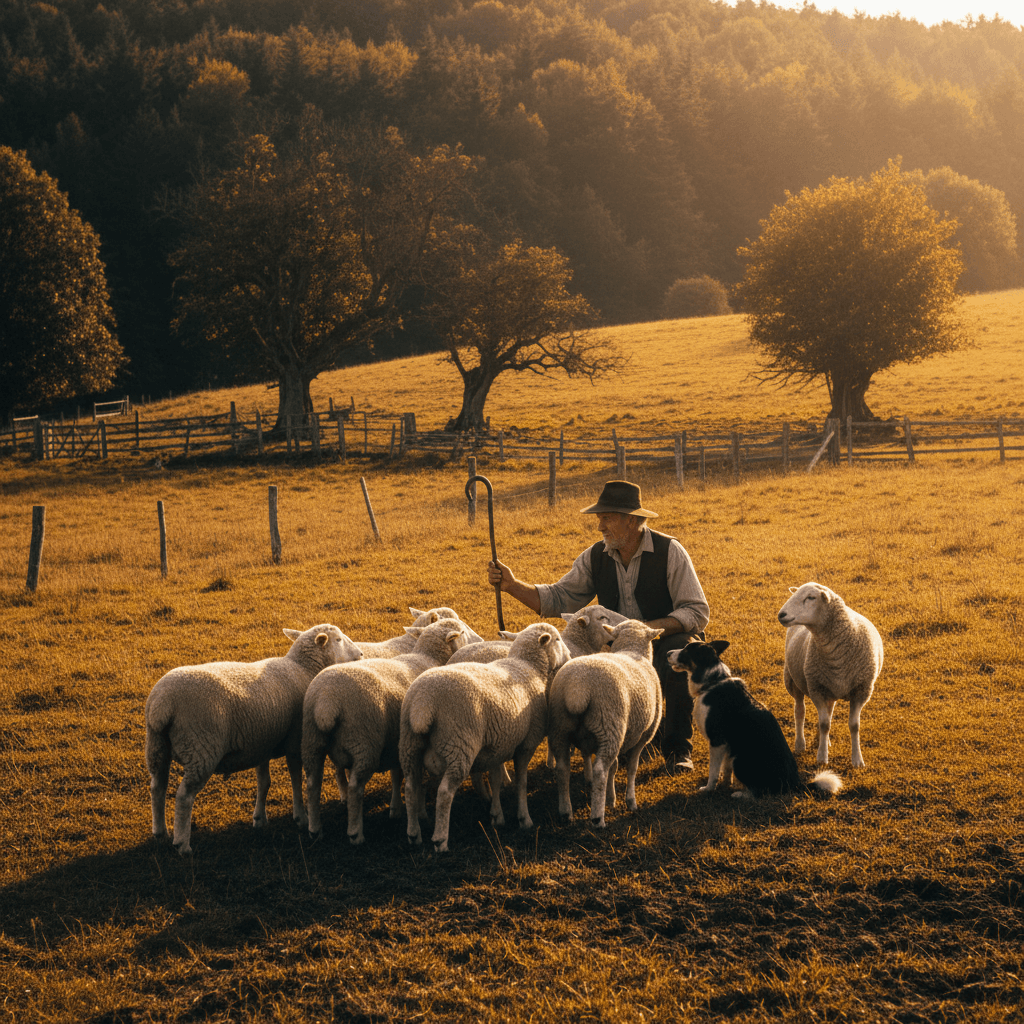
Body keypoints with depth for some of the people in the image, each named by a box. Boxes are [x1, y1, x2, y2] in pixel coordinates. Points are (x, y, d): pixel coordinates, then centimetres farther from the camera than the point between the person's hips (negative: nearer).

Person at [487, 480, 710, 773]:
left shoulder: (669, 551, -15)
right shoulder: (595, 558, -1)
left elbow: (697, 612, -19)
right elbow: (558, 599, -2)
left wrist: (653, 627, -34)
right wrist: (512, 585, -16)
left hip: (669, 641, -4)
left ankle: (679, 748, -21)